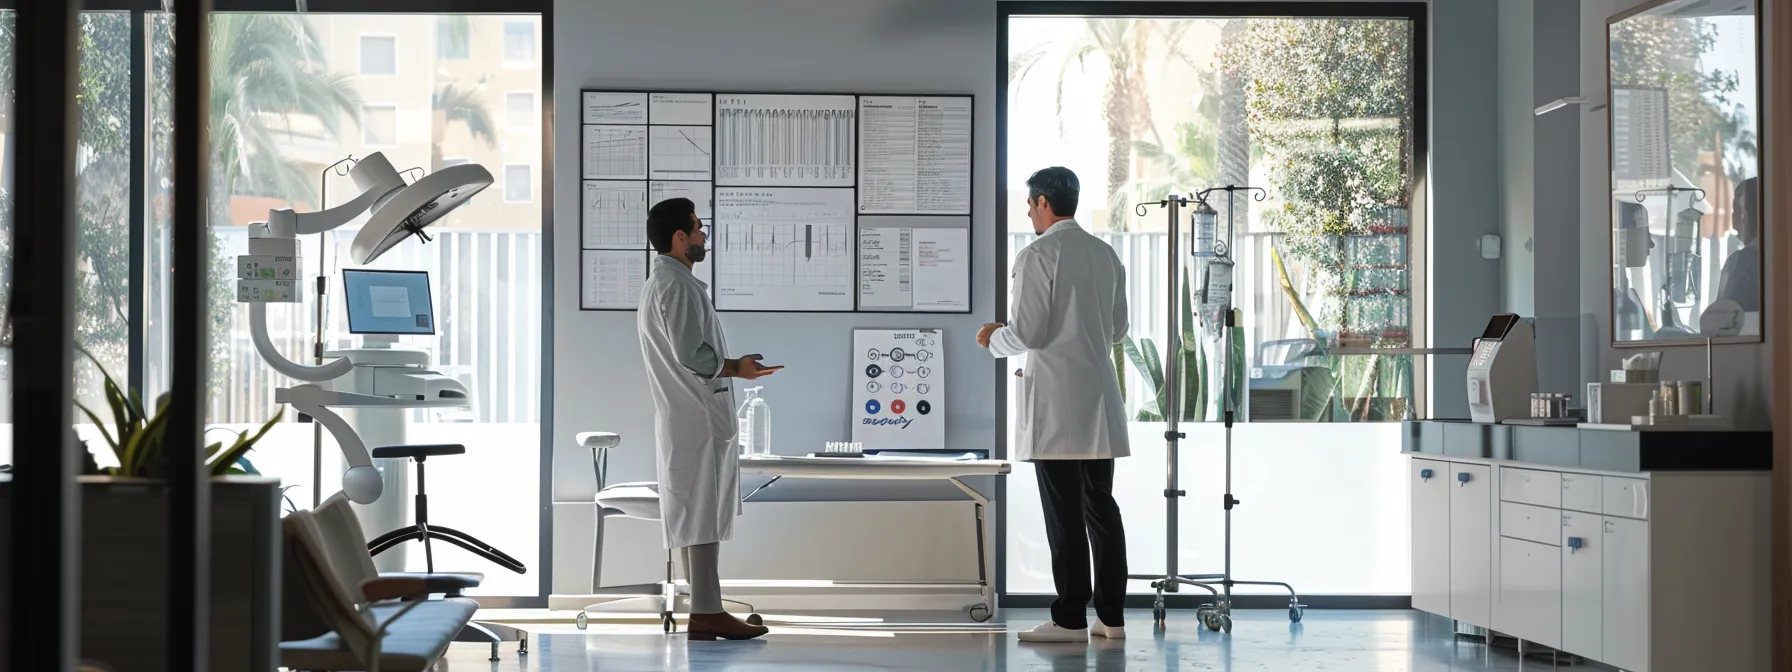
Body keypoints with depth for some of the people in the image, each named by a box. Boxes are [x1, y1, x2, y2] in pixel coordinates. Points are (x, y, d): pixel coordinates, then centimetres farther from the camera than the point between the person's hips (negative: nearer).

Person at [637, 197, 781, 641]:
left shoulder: (660, 282, 18)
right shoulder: (678, 286, -15)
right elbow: (692, 355, -21)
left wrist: (731, 366, 18)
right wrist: (737, 368, -7)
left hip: (686, 417, 11)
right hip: (697, 419, -11)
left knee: (699, 517, 11)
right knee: (703, 515, -9)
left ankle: (705, 609, 14)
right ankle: (706, 613, -8)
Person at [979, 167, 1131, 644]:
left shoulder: (1037, 256, -11)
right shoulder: (1106, 255, 11)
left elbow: (1027, 333, -15)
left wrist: (994, 339, 5)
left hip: (1055, 401, -7)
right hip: (1099, 400, 7)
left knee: (1064, 514, -4)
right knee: (1101, 507, 11)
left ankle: (1071, 619, -2)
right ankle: (1111, 615, 14)